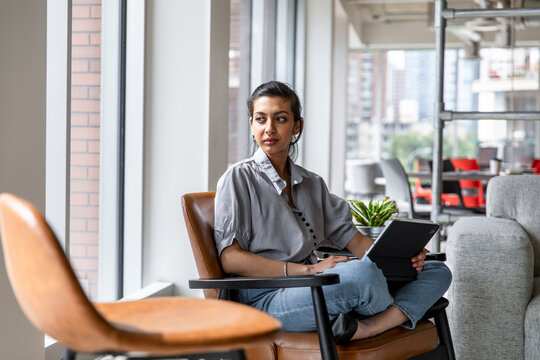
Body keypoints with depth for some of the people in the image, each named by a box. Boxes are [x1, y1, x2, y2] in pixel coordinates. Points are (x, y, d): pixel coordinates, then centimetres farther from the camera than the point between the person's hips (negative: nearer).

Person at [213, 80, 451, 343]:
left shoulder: (312, 184, 21)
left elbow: (354, 241, 16)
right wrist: (309, 269, -16)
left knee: (437, 272, -6)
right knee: (363, 272, -36)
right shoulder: (238, 178, 2)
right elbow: (230, 258, -9)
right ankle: (400, 313, -3)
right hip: (265, 299, -7)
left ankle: (362, 329, -32)